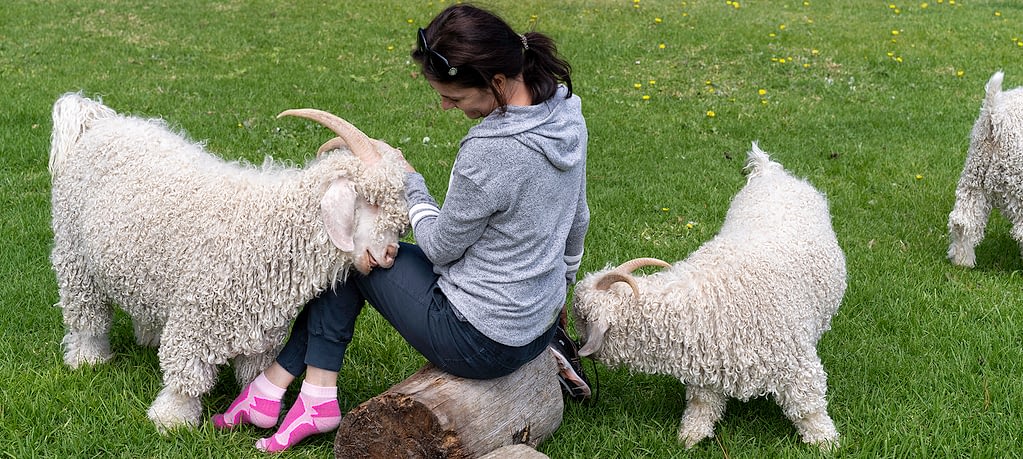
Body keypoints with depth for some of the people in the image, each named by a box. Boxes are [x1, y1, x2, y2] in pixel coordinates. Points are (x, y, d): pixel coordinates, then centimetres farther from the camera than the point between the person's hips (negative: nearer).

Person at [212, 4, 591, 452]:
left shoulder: (489, 153, -31)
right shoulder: (567, 112, -6)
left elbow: (440, 246, -14)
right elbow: (577, 220, 10)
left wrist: (409, 181, 1)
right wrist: (560, 288, 26)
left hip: (481, 343, -8)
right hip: (541, 316, 8)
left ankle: (275, 382, 19)